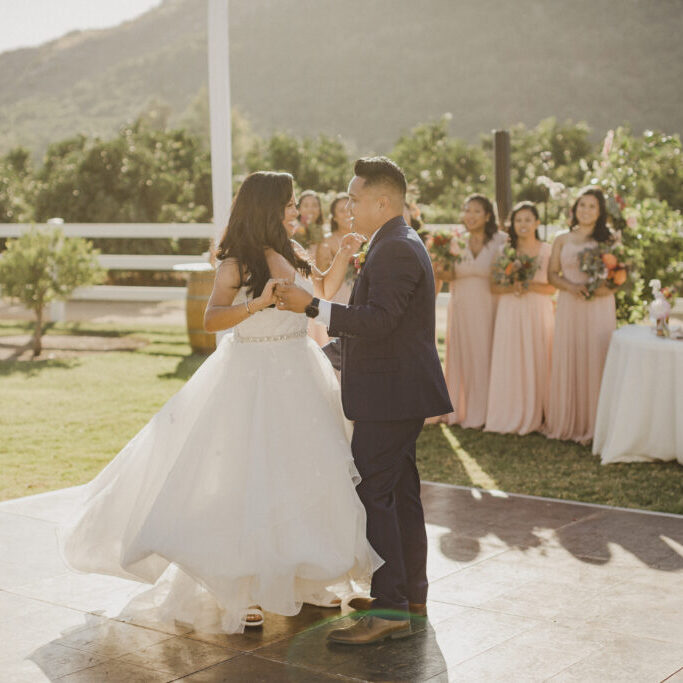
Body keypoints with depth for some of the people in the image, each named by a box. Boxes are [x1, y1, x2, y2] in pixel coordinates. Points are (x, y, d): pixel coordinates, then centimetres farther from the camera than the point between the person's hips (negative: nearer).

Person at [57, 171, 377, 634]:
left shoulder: (290, 255, 8)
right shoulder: (238, 264, -11)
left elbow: (324, 292, 22)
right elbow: (211, 319, -20)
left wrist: (344, 254, 9)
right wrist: (256, 304, -33)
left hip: (298, 373, 7)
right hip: (254, 377, -7)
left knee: (305, 472, 10)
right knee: (247, 479, -3)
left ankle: (302, 577, 26)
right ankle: (237, 591, 9)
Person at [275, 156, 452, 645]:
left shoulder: (396, 251, -17)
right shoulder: (401, 245, 17)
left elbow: (378, 322, -26)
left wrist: (313, 307, -25)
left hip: (390, 395, -11)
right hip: (399, 391, 11)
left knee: (373, 493, -10)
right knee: (400, 493, 16)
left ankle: (390, 611, -7)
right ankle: (410, 595, 26)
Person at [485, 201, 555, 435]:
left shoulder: (547, 251, 2)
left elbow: (552, 288, 0)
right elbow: (493, 286, 4)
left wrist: (529, 286, -16)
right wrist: (511, 288, -15)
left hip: (538, 313, -1)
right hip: (510, 313, 1)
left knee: (537, 362, 0)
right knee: (510, 364, 1)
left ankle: (535, 417, 9)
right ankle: (511, 417, 9)